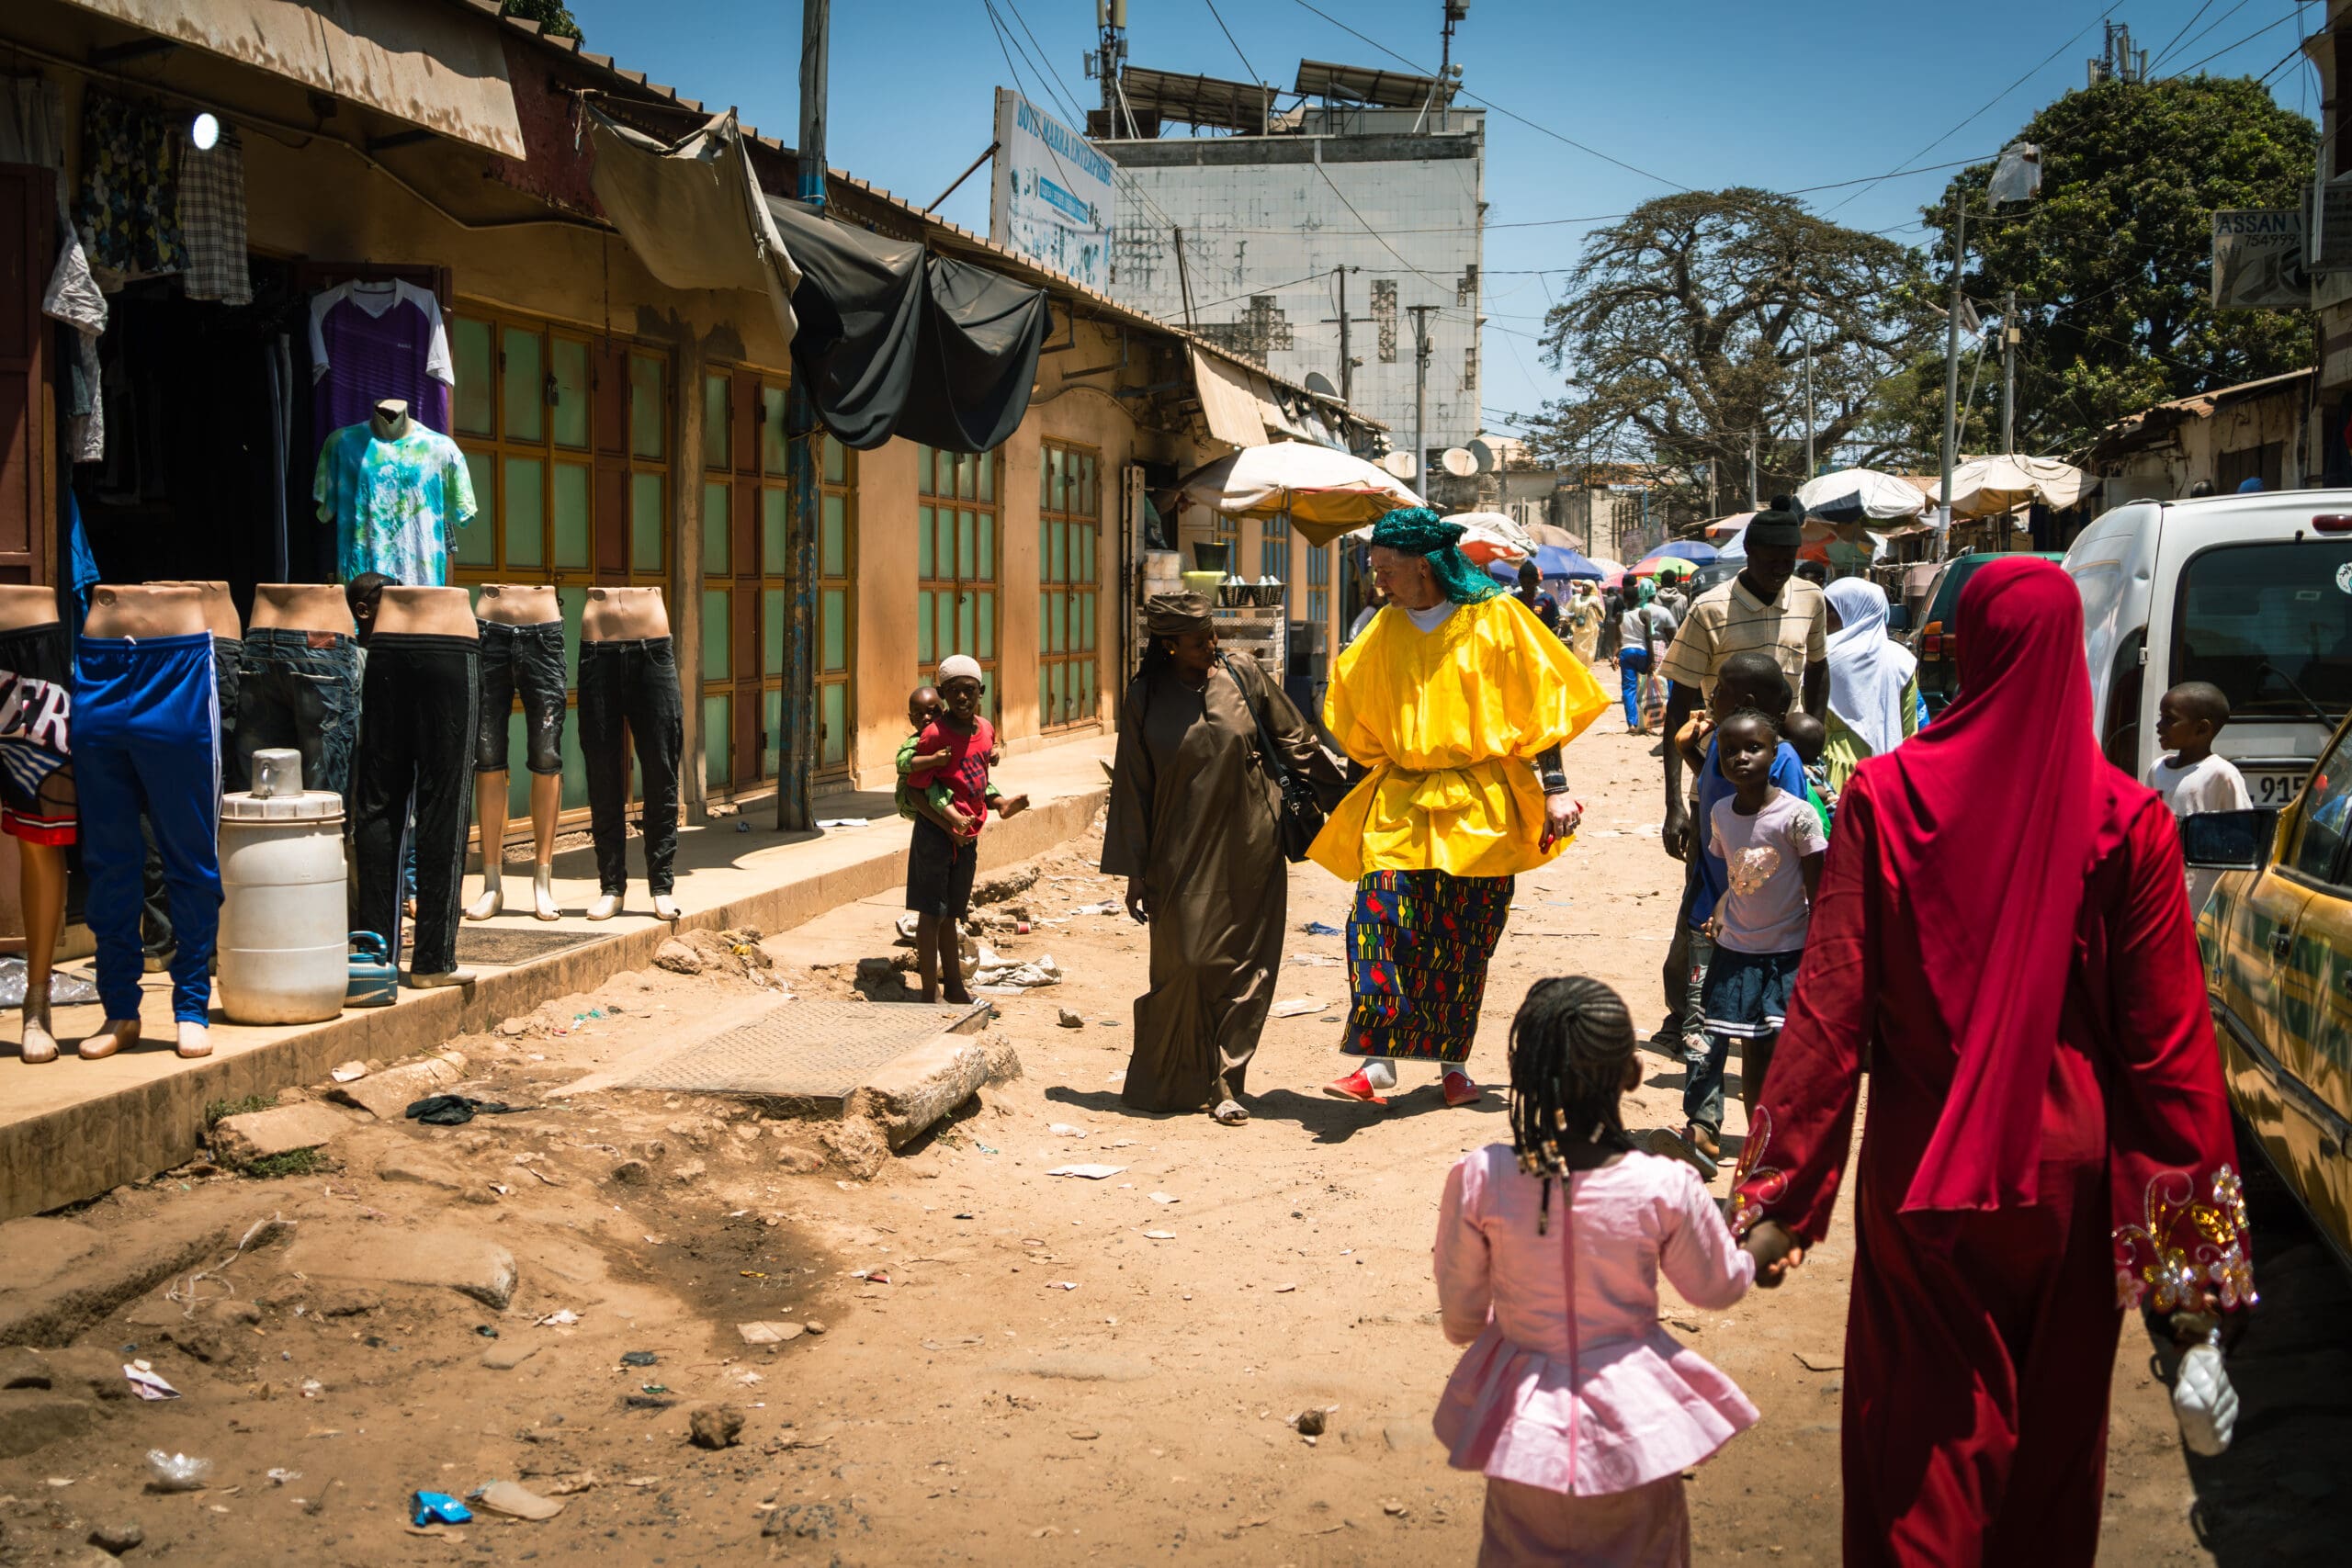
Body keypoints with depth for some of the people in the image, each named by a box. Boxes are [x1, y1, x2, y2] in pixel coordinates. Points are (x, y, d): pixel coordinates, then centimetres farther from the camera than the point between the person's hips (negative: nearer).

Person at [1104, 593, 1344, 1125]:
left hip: (1249, 852, 1)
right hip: (1183, 856, -1)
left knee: (1246, 966, 0)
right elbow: (1132, 786, 3)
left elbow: (1298, 744, 9)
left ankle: (1222, 1081, 8)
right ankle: (1173, 1081, 14)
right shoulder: (1146, 699, 0)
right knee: (1186, 964, -4)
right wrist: (1134, 871, 1)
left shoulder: (1243, 677, 2)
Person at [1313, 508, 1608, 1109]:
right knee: (1380, 922, -14)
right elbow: (1354, 710, 22)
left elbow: (1539, 705, -2)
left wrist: (1554, 788, -7)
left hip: (1477, 807, -3)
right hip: (1400, 804, 3)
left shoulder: (1496, 619, -3)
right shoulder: (1384, 632, 9)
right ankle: (1377, 1061, -15)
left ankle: (1453, 1062, 15)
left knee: (1463, 942, 2)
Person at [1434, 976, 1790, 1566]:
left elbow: (1460, 1319, -8)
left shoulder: (1478, 1180, -21)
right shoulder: (1665, 1190, -22)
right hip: (1631, 1408, 0)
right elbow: (1717, 1286, -1)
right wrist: (1770, 1242, 20)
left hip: (1522, 1414, 1)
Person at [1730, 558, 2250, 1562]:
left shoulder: (1884, 797, -12)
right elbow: (2167, 1028, -8)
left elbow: (1831, 1000, -12)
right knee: (2053, 1415, 19)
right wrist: (2197, 1199, 2)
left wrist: (1778, 1171, -6)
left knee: (1924, 1417, 12)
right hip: (2068, 1164, 1)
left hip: (1919, 1167, -1)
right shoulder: (2128, 821, -10)